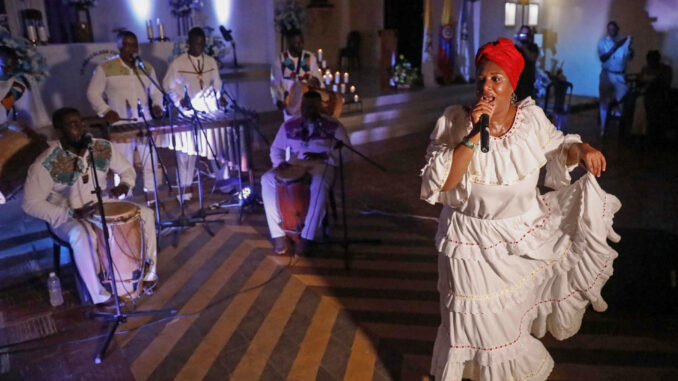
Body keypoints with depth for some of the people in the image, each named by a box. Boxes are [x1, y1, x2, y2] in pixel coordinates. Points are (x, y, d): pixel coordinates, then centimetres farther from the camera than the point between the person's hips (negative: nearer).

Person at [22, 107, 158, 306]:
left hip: (103, 206, 5)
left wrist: (124, 184, -17)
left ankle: (148, 272, 5)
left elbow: (127, 169, 6)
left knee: (146, 214, -12)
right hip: (66, 216, -5)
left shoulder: (103, 147, -10)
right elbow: (31, 204, -19)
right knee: (82, 235, -37)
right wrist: (73, 214, -28)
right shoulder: (46, 164, -23)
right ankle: (101, 296, -19)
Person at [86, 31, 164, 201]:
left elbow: (156, 91, 18)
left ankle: (152, 197, 23)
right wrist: (106, 111, -14)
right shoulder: (105, 68, -2)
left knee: (151, 161, 8)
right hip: (120, 126, -3)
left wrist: (157, 105, -2)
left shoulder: (147, 68, 9)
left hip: (145, 123, 3)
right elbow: (93, 93, 1)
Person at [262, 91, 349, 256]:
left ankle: (306, 237, -33)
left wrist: (322, 156, -24)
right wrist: (280, 162, -9)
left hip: (322, 165, -3)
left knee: (319, 185, -41)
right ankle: (278, 233, -22)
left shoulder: (333, 126, -2)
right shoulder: (289, 125, 8)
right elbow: (276, 148, 13)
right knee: (267, 180, -25)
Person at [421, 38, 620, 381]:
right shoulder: (453, 123, -17)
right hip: (477, 243, -3)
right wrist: (474, 135, -31)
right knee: (484, 324, 10)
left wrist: (581, 150, -10)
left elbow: (556, 147, 12)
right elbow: (440, 183, -25)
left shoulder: (531, 116, -6)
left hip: (529, 231, 4)